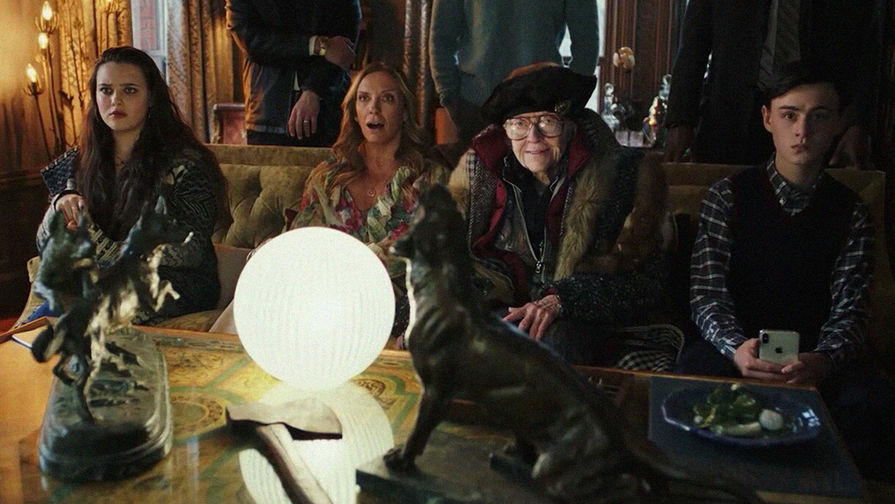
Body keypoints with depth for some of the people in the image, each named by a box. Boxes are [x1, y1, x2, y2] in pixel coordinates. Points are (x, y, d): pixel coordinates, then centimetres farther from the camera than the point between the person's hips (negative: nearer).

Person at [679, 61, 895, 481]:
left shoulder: (851, 213, 9)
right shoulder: (727, 197, 3)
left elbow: (849, 309, -1)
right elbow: (706, 293, -5)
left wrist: (824, 361, -25)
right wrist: (737, 348, -26)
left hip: (816, 358, 2)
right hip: (735, 348, -1)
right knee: (693, 377, -35)